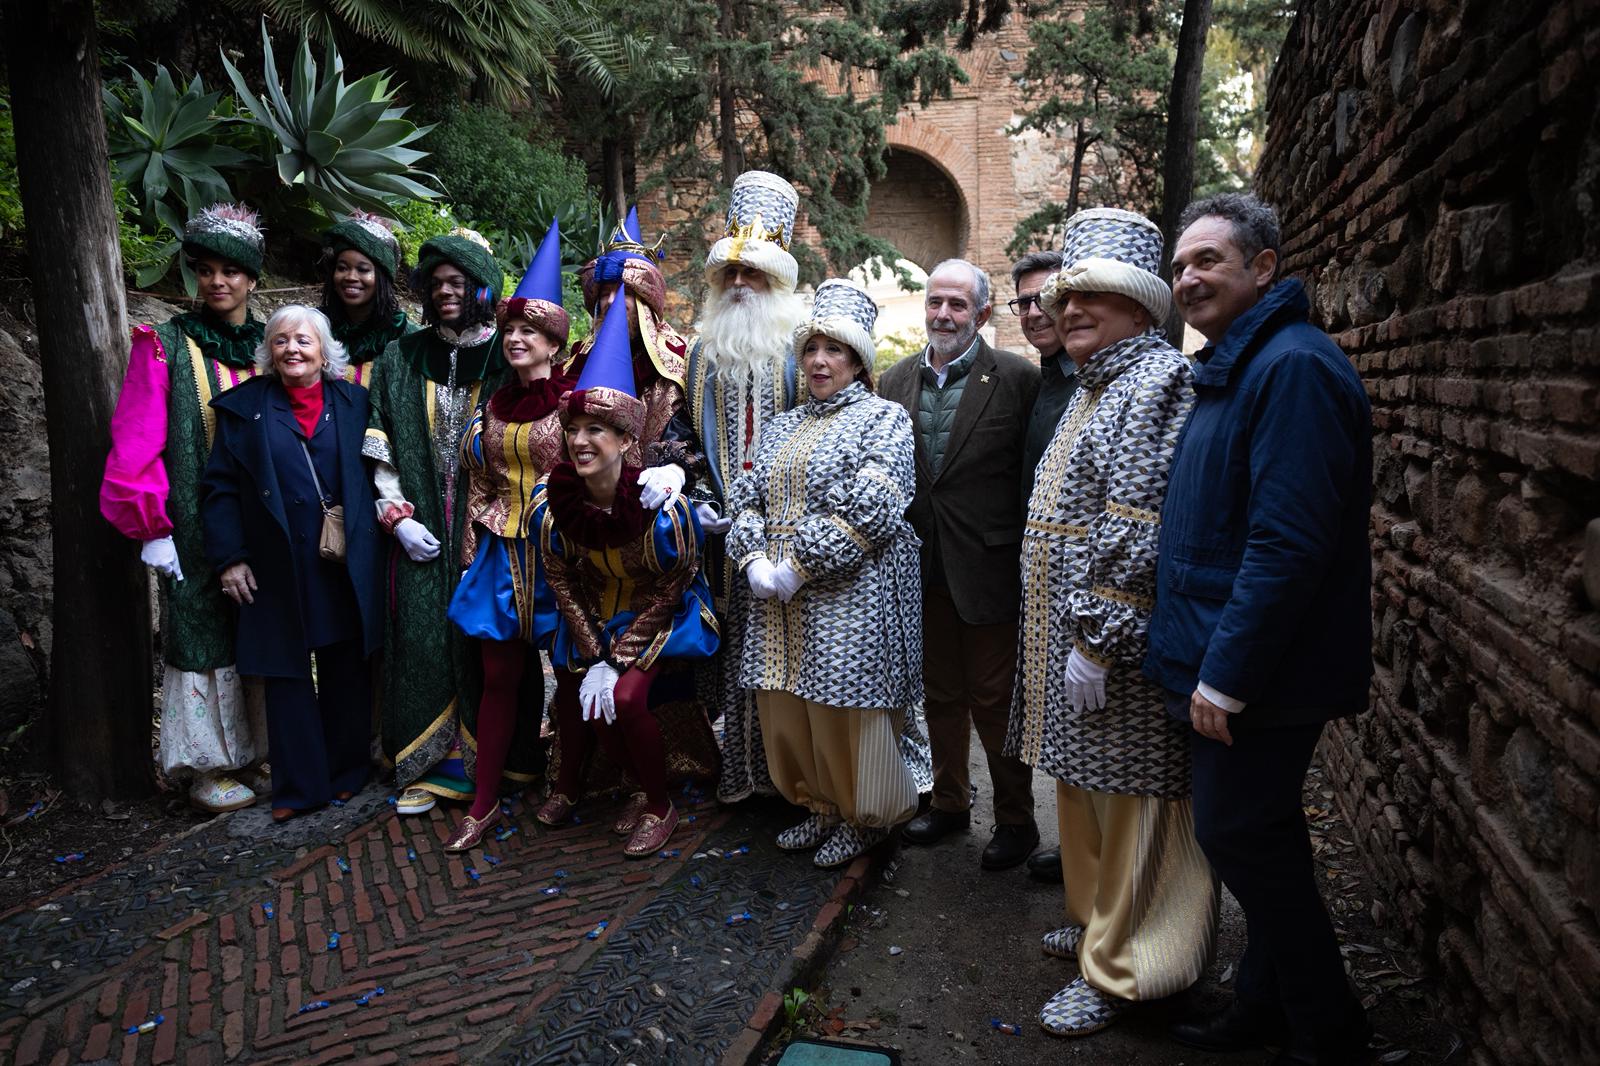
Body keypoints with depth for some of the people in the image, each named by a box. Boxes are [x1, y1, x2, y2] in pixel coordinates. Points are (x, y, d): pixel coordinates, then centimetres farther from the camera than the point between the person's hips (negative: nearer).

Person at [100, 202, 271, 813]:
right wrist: (152, 526, -11)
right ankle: (209, 768, 12)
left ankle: (254, 753, 20)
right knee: (203, 634, 1)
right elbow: (135, 443, -5)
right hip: (196, 526, -3)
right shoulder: (167, 346, -1)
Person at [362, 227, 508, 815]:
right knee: (423, 637, 0)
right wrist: (399, 517, -2)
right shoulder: (402, 360, 10)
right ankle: (433, 761, 11)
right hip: (423, 530, 3)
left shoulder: (506, 359, 1)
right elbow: (383, 451, 9)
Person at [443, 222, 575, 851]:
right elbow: (478, 481, 16)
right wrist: (472, 553, 12)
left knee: (552, 671, 6)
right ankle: (484, 802, 13)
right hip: (501, 554, 4)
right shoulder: (493, 406, 11)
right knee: (498, 677, 5)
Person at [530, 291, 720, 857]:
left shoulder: (662, 505, -27)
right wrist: (594, 657, -10)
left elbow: (670, 588, -15)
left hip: (658, 615, -4)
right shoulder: (550, 501, -17)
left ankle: (659, 805, 3)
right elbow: (561, 583, -4)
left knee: (624, 698, -21)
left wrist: (617, 660, -17)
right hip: (591, 617, 4)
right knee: (580, 698, -5)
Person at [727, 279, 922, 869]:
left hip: (850, 596, -6)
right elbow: (746, 498, 12)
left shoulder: (883, 417, -3)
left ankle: (863, 818, 21)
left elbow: (872, 510, -15)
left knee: (844, 709, 0)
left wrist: (801, 566, -17)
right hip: (778, 598, 7)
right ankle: (820, 807, 30)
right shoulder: (782, 427, 18)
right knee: (787, 709, 10)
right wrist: (755, 560, -7)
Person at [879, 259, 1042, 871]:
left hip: (987, 569, -5)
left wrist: (1026, 561, -9)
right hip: (922, 569, 5)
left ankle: (1016, 820, 23)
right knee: (940, 695, 17)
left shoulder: (1017, 378, -7)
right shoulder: (895, 381, 7)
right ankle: (950, 801, 34)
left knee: (994, 701, 5)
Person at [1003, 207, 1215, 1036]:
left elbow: (1135, 529, -23)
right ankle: (1098, 918, 38)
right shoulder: (1096, 387, 17)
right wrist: (1070, 639, 19)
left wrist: (1096, 640, -23)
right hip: (1071, 636, 10)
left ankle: (1121, 969, 15)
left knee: (1126, 800, 2)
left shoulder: (1158, 381, -15)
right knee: (1084, 789, 20)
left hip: (1119, 647, -10)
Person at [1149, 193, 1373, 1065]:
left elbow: (1287, 544, -25)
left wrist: (1226, 675, -22)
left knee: (1241, 838, 0)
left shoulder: (1293, 366, -17)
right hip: (1223, 664, 10)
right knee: (1256, 840, 18)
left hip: (1254, 670, -10)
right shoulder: (1232, 368, 15)